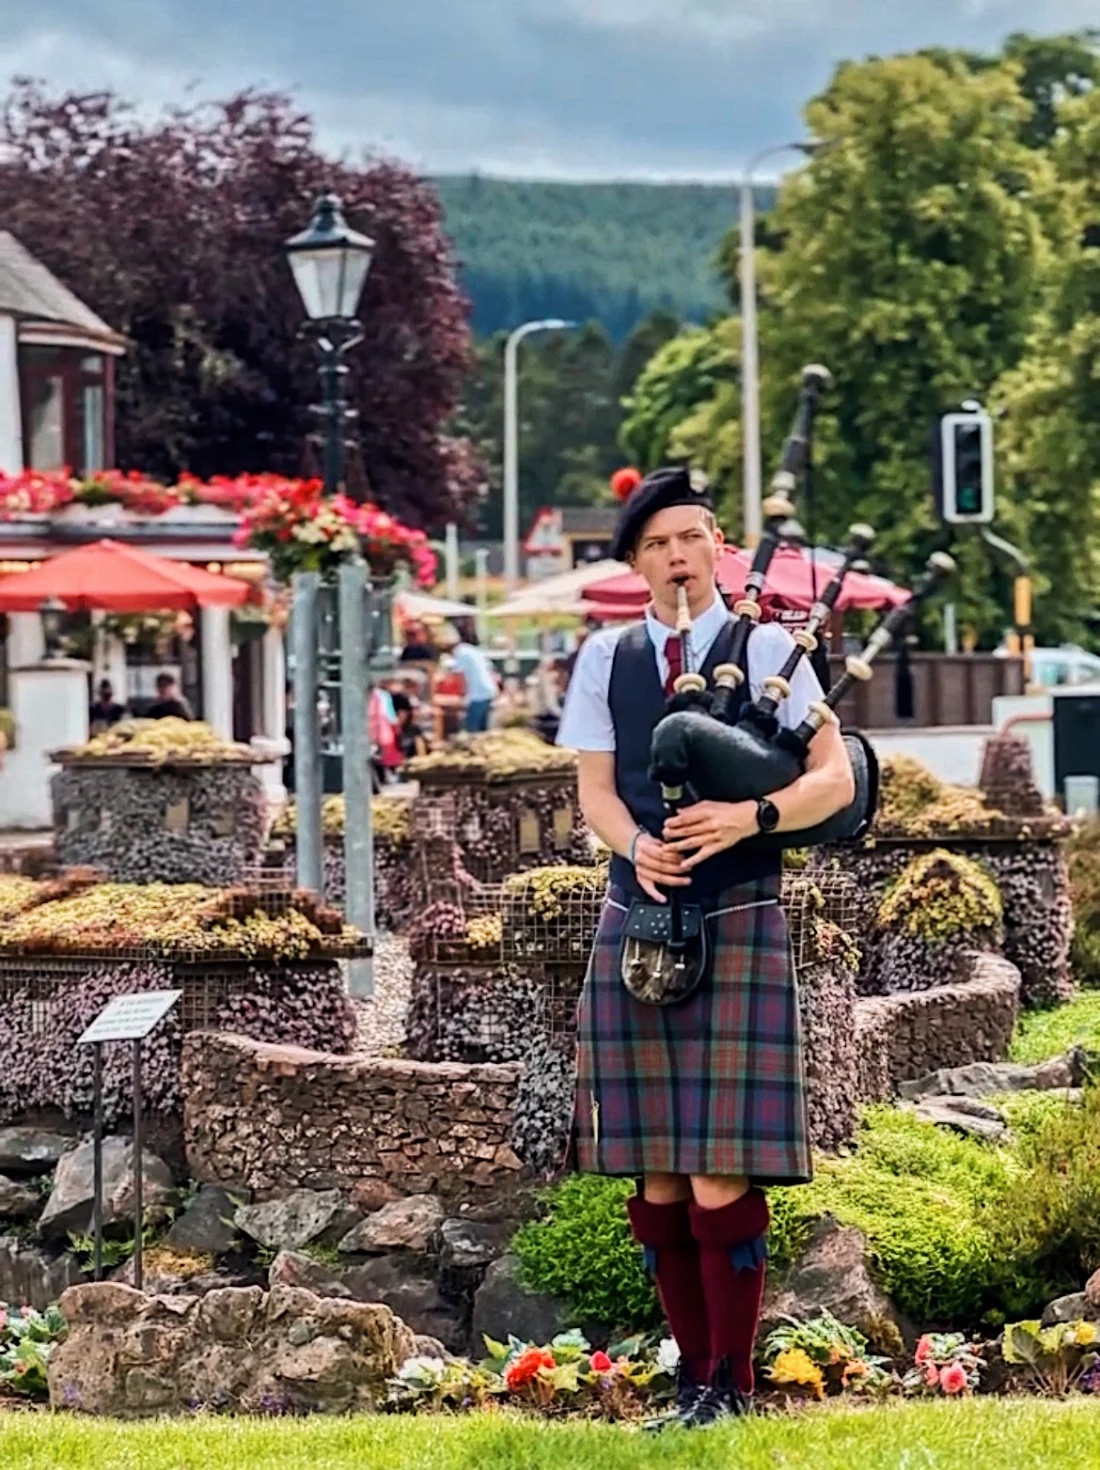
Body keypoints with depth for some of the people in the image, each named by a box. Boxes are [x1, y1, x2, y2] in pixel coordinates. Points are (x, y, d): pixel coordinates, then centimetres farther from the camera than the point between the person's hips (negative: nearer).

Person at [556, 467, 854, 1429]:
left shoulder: (766, 651, 1)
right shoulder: (607, 659, 11)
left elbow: (835, 779, -2)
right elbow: (596, 789, 8)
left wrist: (749, 818, -19)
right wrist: (637, 845, -13)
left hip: (739, 924, -4)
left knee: (723, 1176, -8)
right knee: (657, 1178, 5)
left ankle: (731, 1387, 1)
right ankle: (694, 1376, 16)